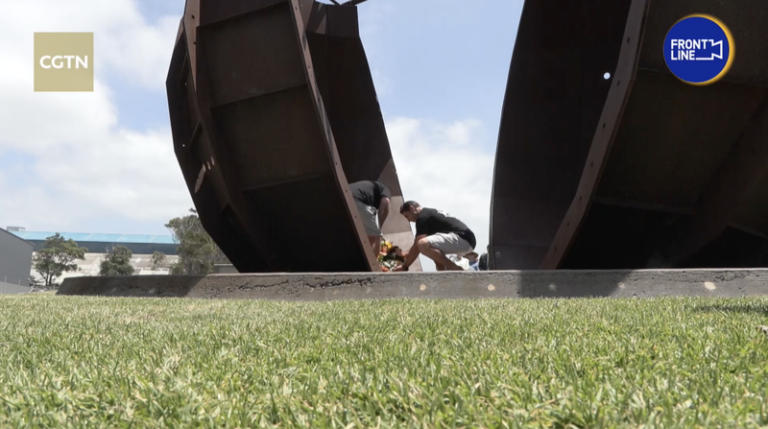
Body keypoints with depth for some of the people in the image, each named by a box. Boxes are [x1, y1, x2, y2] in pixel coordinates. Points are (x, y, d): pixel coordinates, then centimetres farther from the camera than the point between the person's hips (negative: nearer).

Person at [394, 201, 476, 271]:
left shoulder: (423, 217, -4)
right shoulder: (431, 213, 27)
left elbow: (417, 246, -7)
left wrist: (404, 267, 2)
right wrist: (409, 254, 38)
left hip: (462, 238, -11)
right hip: (467, 239, 11)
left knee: (423, 244, -25)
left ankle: (456, 270, -14)